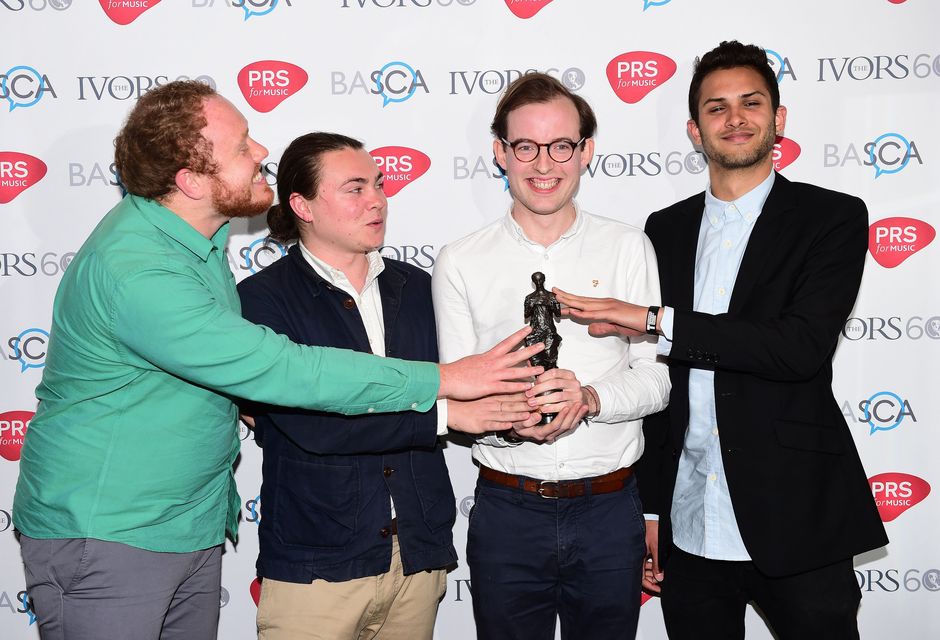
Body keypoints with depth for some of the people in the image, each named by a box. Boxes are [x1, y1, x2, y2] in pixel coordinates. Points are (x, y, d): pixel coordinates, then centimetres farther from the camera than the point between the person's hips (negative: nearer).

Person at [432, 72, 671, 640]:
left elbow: (656, 378, -1)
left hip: (610, 510, 1)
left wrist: (589, 398, -20)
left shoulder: (628, 247, 2)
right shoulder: (459, 263, -1)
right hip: (507, 512, 0)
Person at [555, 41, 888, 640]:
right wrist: (650, 504, 10)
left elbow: (803, 345, -19)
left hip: (796, 522, -3)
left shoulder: (833, 218, -3)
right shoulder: (666, 229, 8)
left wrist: (657, 320, -20)